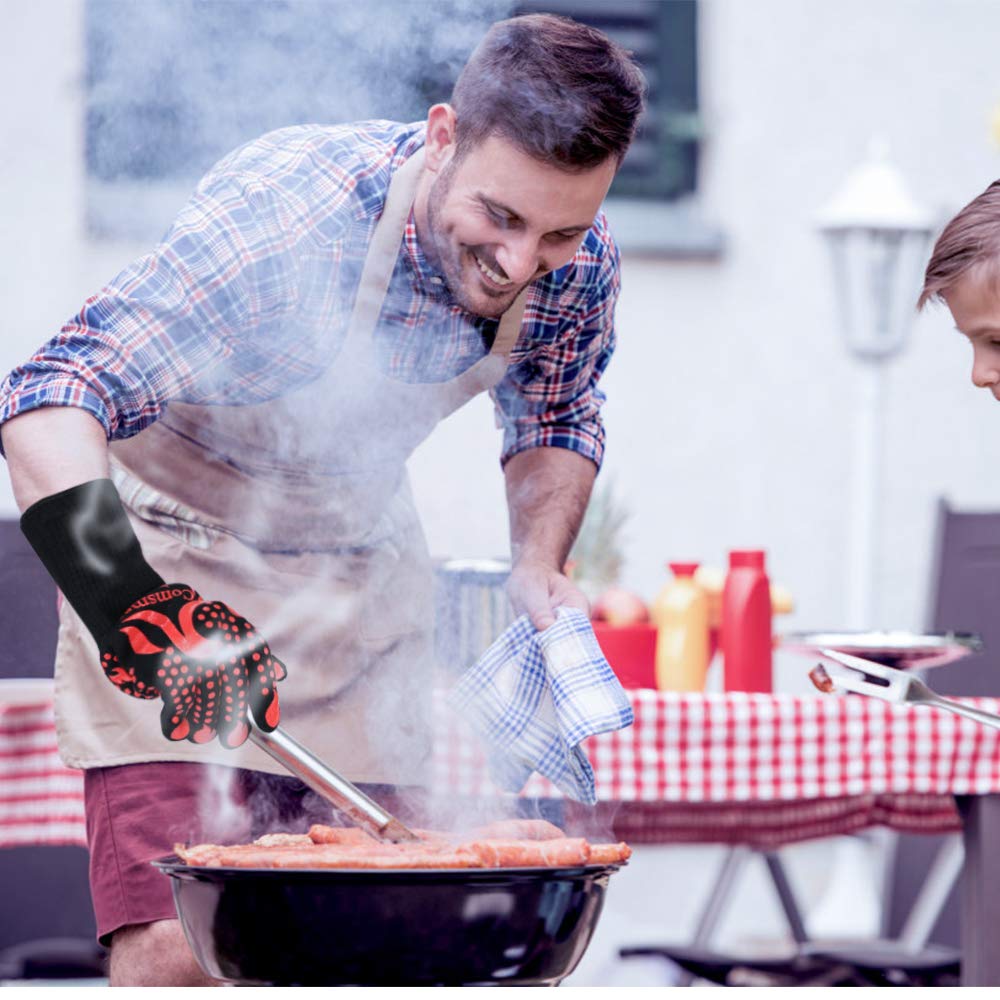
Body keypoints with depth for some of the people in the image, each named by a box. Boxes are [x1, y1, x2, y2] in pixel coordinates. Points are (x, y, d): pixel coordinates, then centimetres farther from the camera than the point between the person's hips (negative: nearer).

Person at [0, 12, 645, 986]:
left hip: (360, 568, 5)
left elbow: (555, 422, 8)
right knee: (175, 950, -18)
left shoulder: (576, 268, -15)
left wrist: (538, 565, -11)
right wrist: (128, 604, -55)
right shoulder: (287, 216, -33)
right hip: (177, 556, -5)